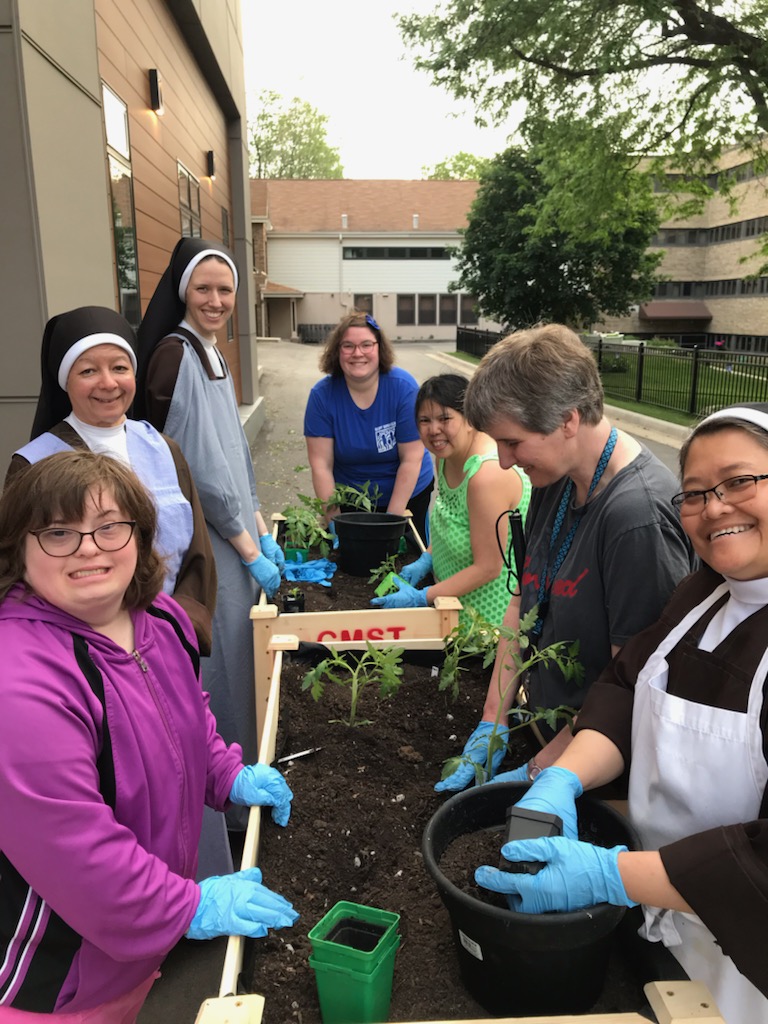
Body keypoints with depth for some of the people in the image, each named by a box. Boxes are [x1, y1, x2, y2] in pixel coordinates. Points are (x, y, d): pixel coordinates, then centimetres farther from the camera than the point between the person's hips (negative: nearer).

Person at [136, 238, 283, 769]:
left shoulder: (214, 355, 13)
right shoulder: (175, 355, -15)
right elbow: (200, 467, -18)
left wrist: (262, 531, 11)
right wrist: (250, 550, -14)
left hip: (236, 532, 9)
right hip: (206, 540, -9)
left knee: (243, 648, 18)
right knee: (222, 661, 1)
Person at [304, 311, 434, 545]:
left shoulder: (403, 387, -19)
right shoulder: (322, 395, -15)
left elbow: (411, 459, -18)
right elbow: (321, 465, -15)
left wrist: (392, 519, -19)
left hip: (406, 494, 0)